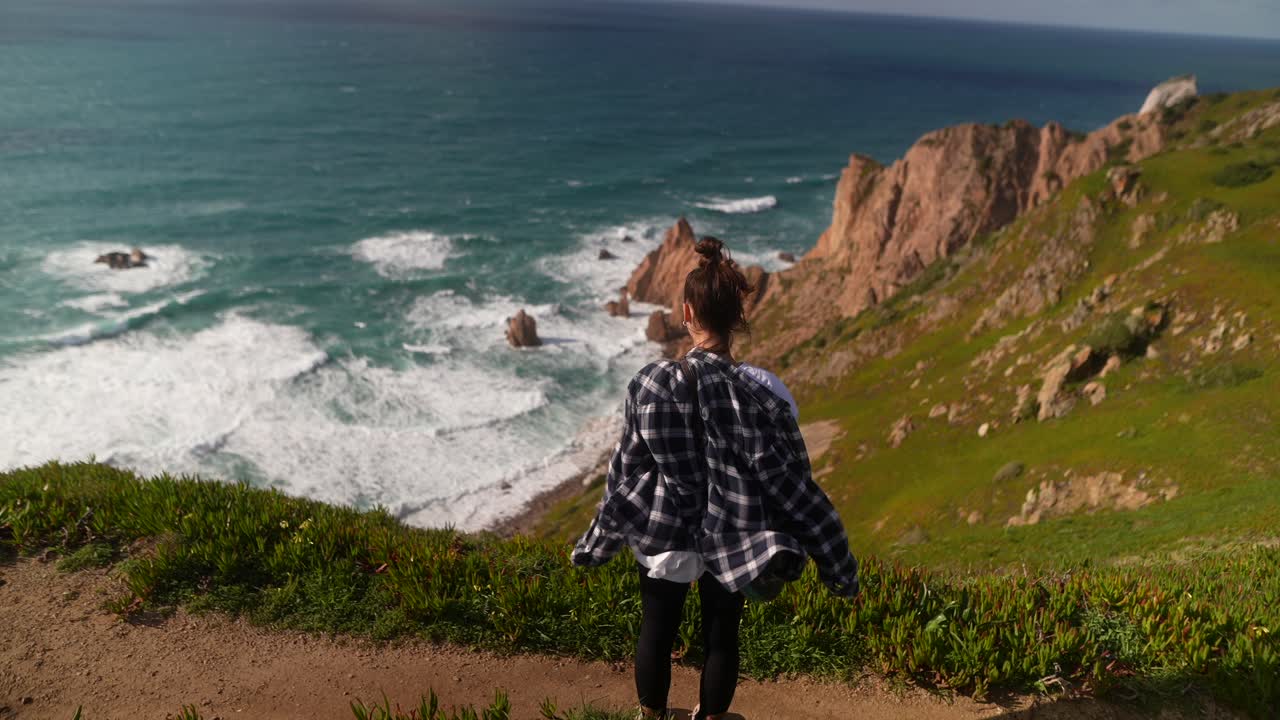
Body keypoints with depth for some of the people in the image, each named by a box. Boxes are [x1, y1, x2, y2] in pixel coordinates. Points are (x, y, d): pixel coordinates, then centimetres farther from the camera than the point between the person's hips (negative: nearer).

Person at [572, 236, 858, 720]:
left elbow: (626, 471, -7)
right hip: (731, 541, -1)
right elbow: (790, 482, -15)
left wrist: (596, 542, 8)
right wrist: (836, 558, -4)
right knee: (721, 635, 21)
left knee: (656, 632, 21)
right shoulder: (759, 393, -21)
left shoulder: (652, 383, -17)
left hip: (663, 534, 1)